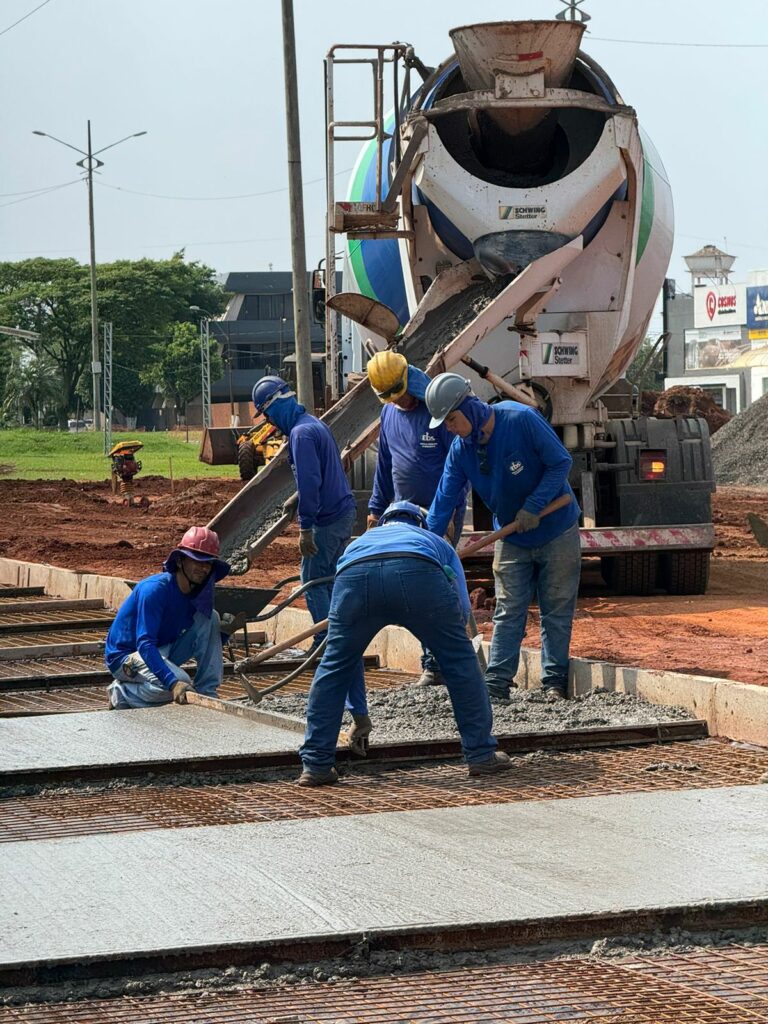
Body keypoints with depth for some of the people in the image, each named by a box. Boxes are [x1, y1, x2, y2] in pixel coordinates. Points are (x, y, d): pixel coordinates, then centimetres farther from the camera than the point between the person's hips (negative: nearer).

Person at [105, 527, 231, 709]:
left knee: (210, 618, -5)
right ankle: (121, 694, -9)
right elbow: (145, 644, -34)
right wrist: (173, 683, -44)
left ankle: (207, 694, -6)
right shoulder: (155, 589, -26)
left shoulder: (197, 593, -1)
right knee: (180, 684, -34)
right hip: (125, 655, -8)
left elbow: (209, 641, 12)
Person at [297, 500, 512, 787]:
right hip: (418, 575, -2)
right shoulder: (437, 543, 44)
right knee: (459, 661, 18)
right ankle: (481, 755, 22)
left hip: (355, 576, 2)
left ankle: (315, 764, 19)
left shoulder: (360, 540, 49)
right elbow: (462, 611, 28)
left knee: (334, 666, 22)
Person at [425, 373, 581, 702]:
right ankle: (496, 684, 0)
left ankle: (555, 681, 10)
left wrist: (533, 507, -24)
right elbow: (444, 501, -8)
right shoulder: (460, 450, -9)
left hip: (556, 530, -4)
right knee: (508, 613, 1)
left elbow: (560, 463, -19)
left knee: (557, 610, 3)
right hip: (512, 540, 4)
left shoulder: (522, 420, -25)